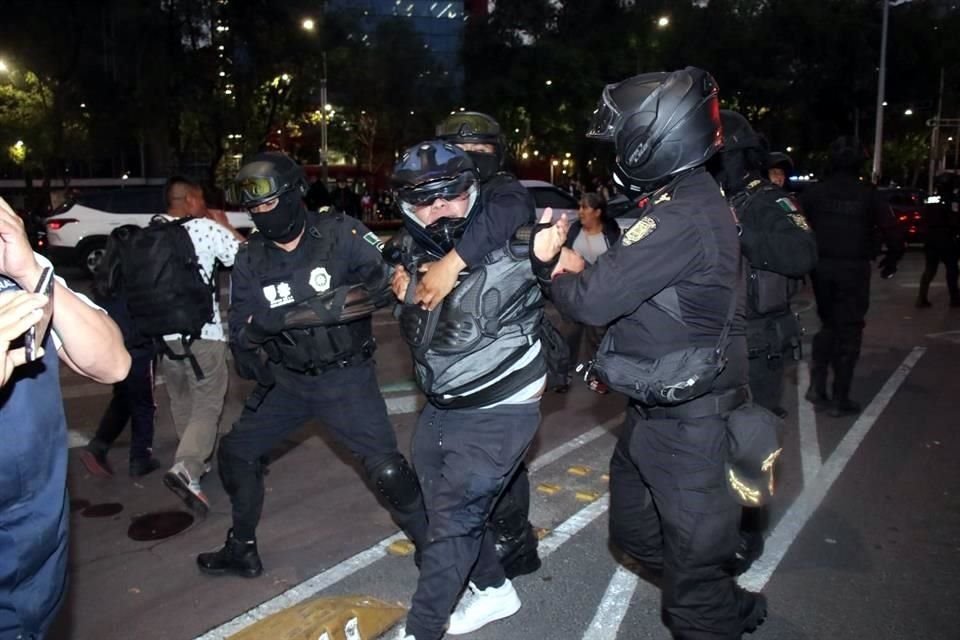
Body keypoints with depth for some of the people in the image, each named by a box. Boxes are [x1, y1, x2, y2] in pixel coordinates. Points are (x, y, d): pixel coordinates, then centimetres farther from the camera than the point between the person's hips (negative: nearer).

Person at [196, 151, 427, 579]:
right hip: (286, 380, 5)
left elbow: (389, 279, -22)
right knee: (236, 452, 12)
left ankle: (431, 547, 12)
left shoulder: (340, 234, -14)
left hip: (345, 378, -5)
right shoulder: (250, 260, -2)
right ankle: (242, 551, 34)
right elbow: (240, 328, 0)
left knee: (386, 468, -12)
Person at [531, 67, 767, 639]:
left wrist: (554, 270, -5)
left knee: (691, 548, 8)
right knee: (635, 528, 25)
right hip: (662, 408, 10)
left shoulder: (682, 217, -25)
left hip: (683, 420, -10)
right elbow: (620, 286, 8)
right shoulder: (693, 201, 7)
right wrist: (569, 265, -7)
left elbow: (593, 301, -25)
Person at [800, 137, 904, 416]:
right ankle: (840, 399, 7)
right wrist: (891, 260, 13)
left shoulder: (814, 192, 0)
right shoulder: (868, 195, -4)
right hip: (854, 268, -2)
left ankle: (817, 385, 10)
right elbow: (891, 232, -5)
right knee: (848, 330, 5)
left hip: (822, 267, 3)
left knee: (828, 324, 20)